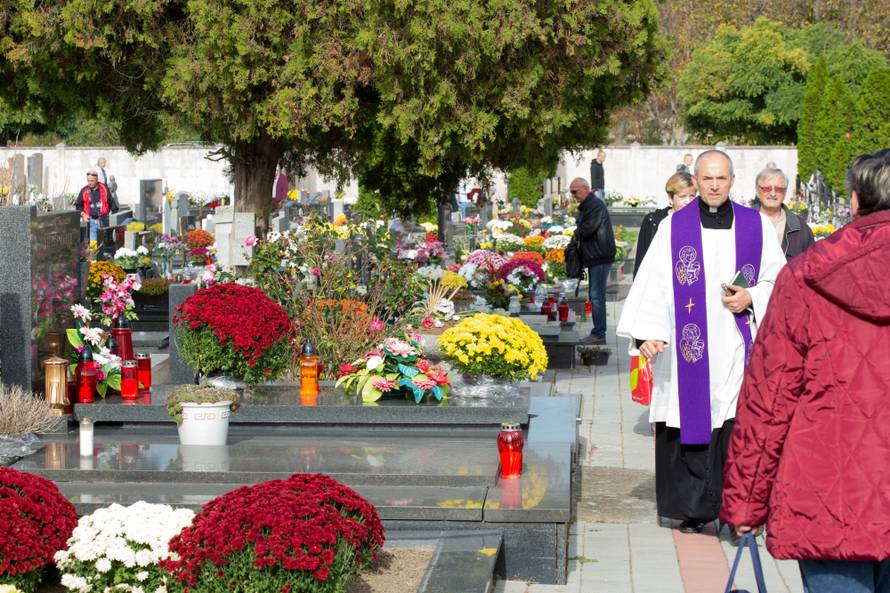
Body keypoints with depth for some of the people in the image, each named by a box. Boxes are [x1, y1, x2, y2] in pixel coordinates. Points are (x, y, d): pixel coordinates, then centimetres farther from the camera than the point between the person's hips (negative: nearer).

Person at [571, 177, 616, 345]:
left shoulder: (595, 205, -14)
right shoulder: (586, 206, 19)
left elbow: (587, 229, -22)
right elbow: (583, 228, 22)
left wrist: (576, 233, -2)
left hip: (600, 257, -11)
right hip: (595, 257, 11)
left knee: (596, 296, -10)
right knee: (594, 296, 12)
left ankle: (599, 334, -10)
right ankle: (598, 333, 16)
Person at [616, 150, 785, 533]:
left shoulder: (756, 227, 8)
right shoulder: (673, 228, 3)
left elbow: (778, 279, 13)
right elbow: (652, 283, -4)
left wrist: (751, 298, -6)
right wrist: (647, 332, -16)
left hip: (739, 349, 1)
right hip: (690, 350, -1)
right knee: (690, 425, 2)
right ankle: (693, 507, 14)